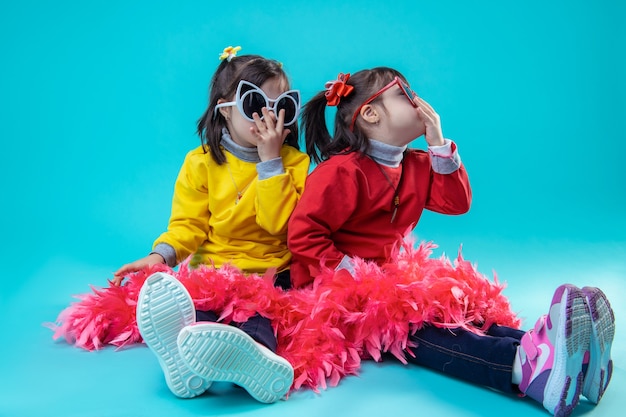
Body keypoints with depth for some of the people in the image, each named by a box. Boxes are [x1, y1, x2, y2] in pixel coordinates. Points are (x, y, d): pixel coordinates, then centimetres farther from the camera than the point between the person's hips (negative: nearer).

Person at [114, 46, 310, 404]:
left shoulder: (293, 162, 4)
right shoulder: (201, 162, 6)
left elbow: (279, 223, -10)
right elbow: (188, 224, 4)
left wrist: (270, 160, -12)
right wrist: (160, 255, -16)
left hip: (270, 274, -1)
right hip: (210, 271, 2)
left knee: (260, 313, -34)